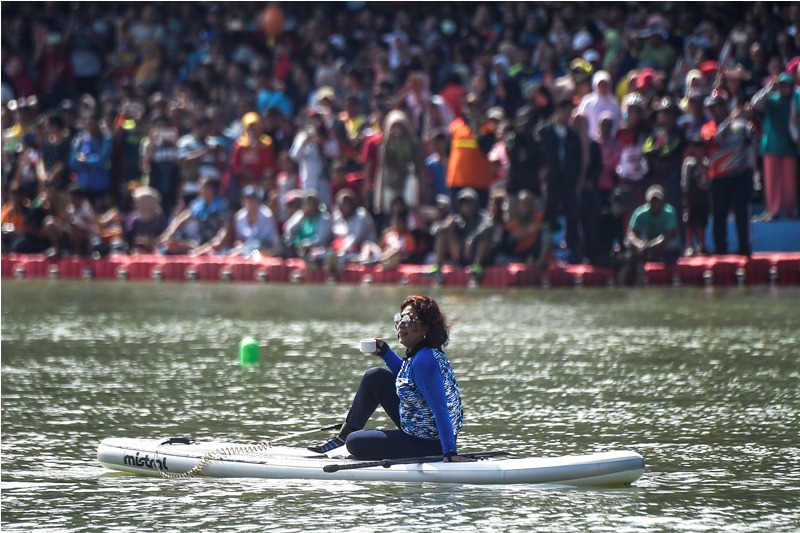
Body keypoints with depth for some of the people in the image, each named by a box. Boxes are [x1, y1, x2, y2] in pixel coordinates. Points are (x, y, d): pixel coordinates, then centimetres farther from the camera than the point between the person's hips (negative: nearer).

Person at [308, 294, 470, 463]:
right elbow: (406, 377, 24)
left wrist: (450, 452, -35)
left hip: (428, 446, -10)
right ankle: (343, 435, 28)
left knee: (354, 443, -3)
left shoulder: (424, 361, -29)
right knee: (374, 377, 16)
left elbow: (441, 410, -32)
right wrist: (385, 352, 11)